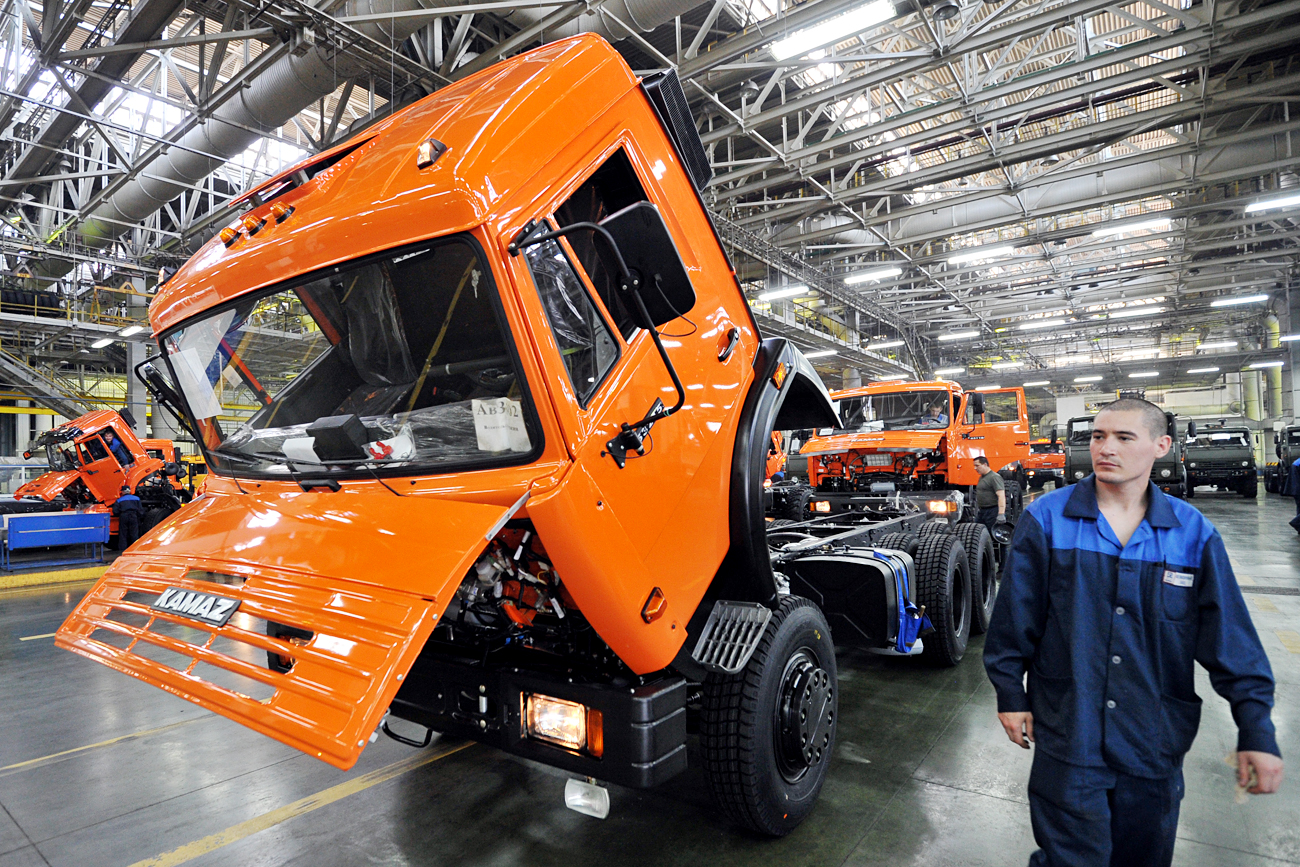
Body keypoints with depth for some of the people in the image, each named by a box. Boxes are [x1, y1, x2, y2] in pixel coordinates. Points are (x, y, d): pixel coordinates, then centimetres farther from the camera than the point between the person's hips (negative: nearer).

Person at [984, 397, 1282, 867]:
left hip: (1156, 739, 3)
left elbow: (1231, 637, 2)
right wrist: (1010, 695, -2)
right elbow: (1015, 617, -5)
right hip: (1067, 735, -2)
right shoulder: (1046, 518, -9)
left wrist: (1256, 731, 0)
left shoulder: (1193, 532, -2)